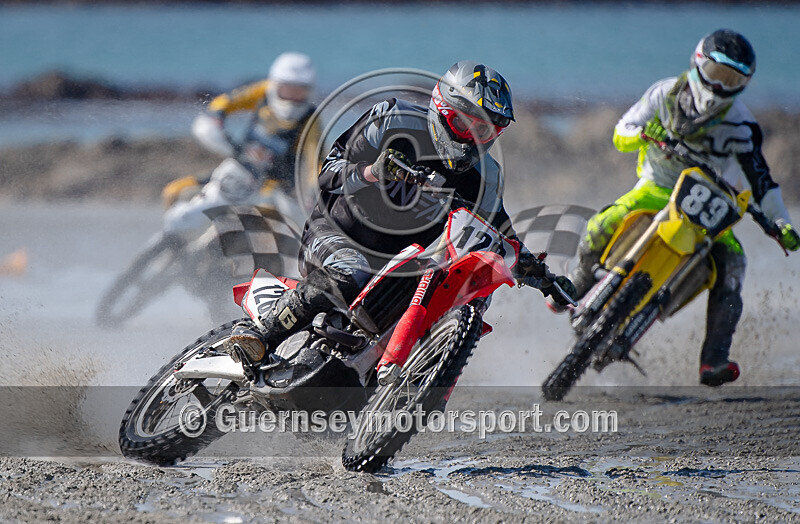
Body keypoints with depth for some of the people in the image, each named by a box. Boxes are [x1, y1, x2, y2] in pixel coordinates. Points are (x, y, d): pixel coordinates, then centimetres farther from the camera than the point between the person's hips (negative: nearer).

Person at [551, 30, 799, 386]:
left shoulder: (739, 125, -8)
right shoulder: (664, 94, -3)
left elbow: (760, 179, -8)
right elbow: (620, 134, 2)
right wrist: (643, 133, -22)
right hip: (657, 187, 1)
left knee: (731, 263, -26)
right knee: (601, 228, -24)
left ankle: (713, 361, -28)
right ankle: (581, 283, 11)